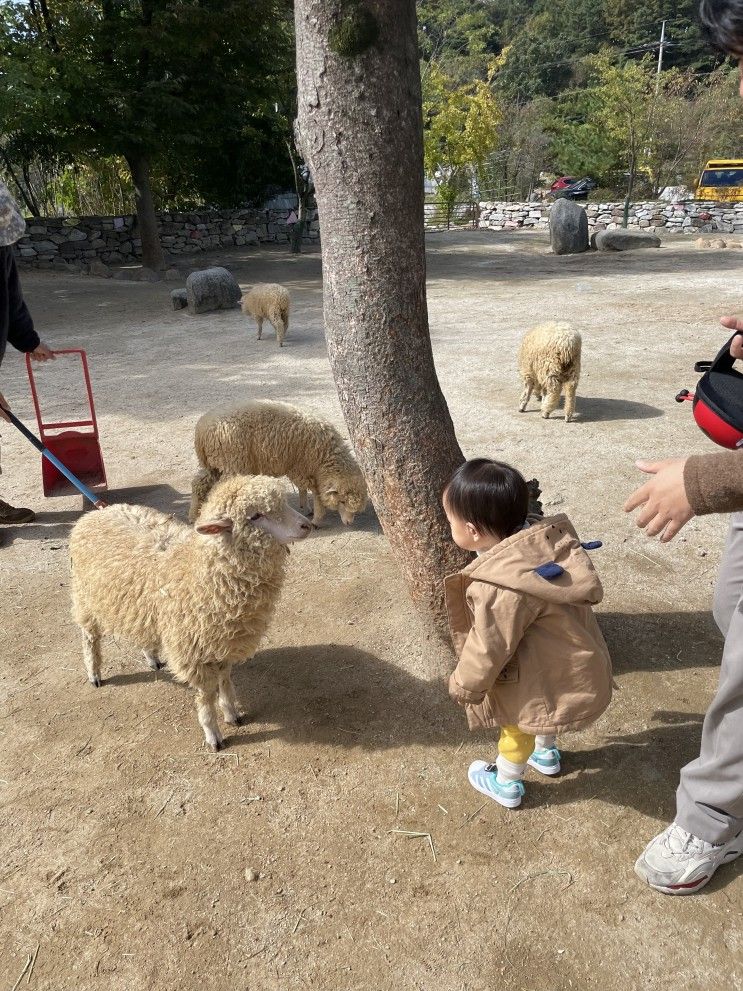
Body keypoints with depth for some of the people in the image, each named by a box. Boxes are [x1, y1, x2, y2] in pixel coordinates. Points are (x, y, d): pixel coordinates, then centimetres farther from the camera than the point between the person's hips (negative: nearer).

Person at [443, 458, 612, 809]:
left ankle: (506, 784, 44)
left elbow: (488, 648, -25)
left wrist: (463, 685, -6)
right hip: (574, 658, 8)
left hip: (547, 673, -8)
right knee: (538, 711, 34)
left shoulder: (500, 589, -39)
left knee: (517, 723, 19)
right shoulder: (544, 536, -15)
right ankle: (545, 753, 60)